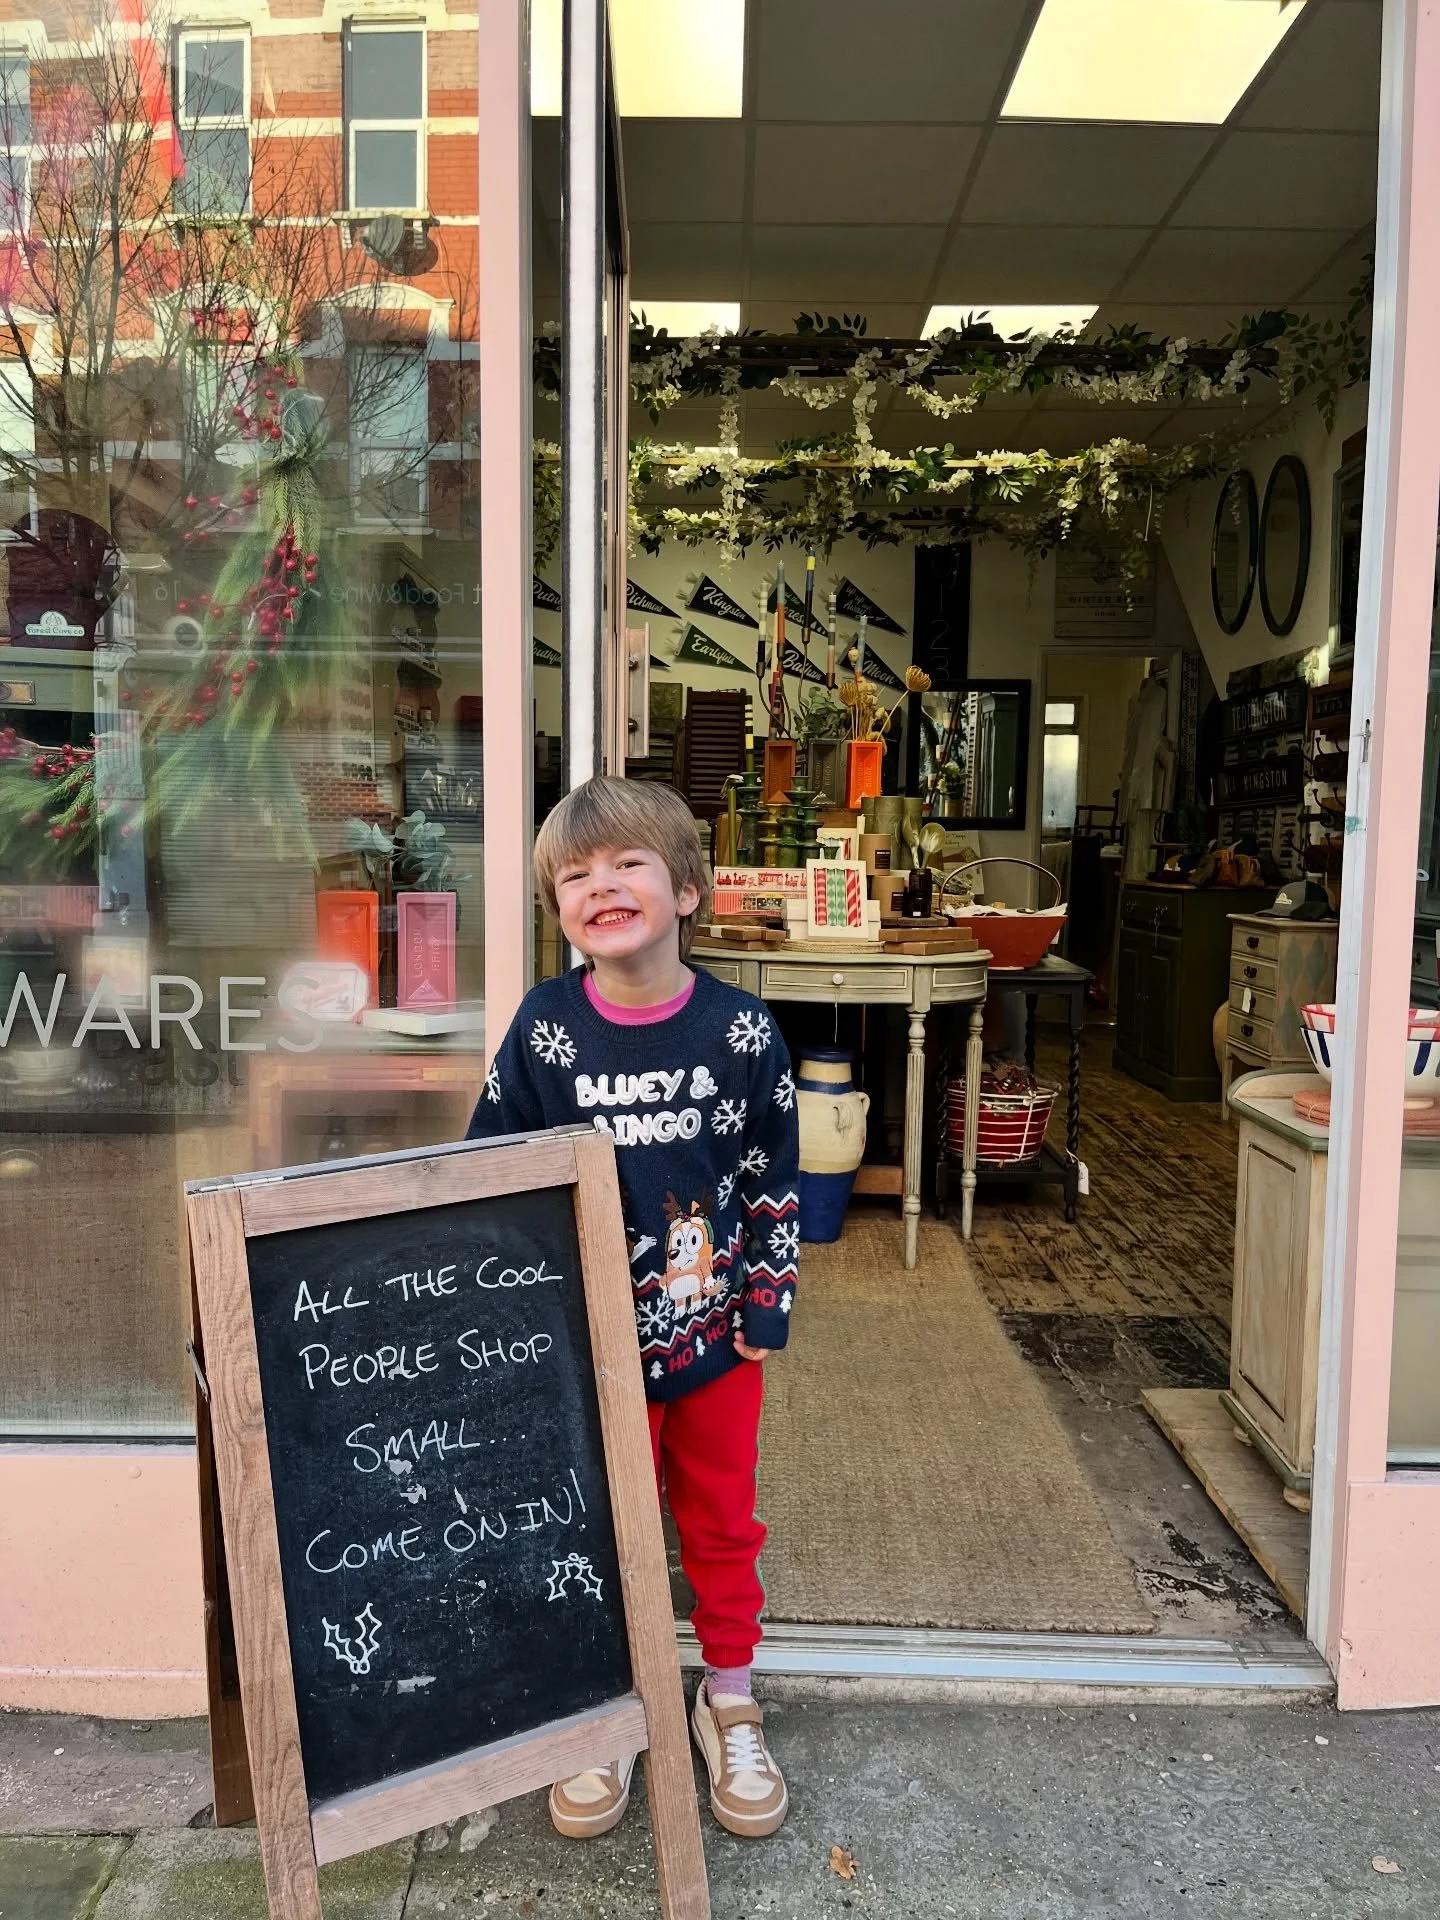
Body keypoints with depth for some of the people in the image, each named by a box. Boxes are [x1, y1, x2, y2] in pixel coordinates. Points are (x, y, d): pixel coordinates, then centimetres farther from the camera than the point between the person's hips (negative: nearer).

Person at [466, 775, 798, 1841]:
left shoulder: (740, 1030, -11)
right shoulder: (545, 1028, -11)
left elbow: (776, 1184, -3)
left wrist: (766, 1309, -3)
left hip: (716, 1333, 1)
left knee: (722, 1523, 18)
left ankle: (728, 1699, 41)